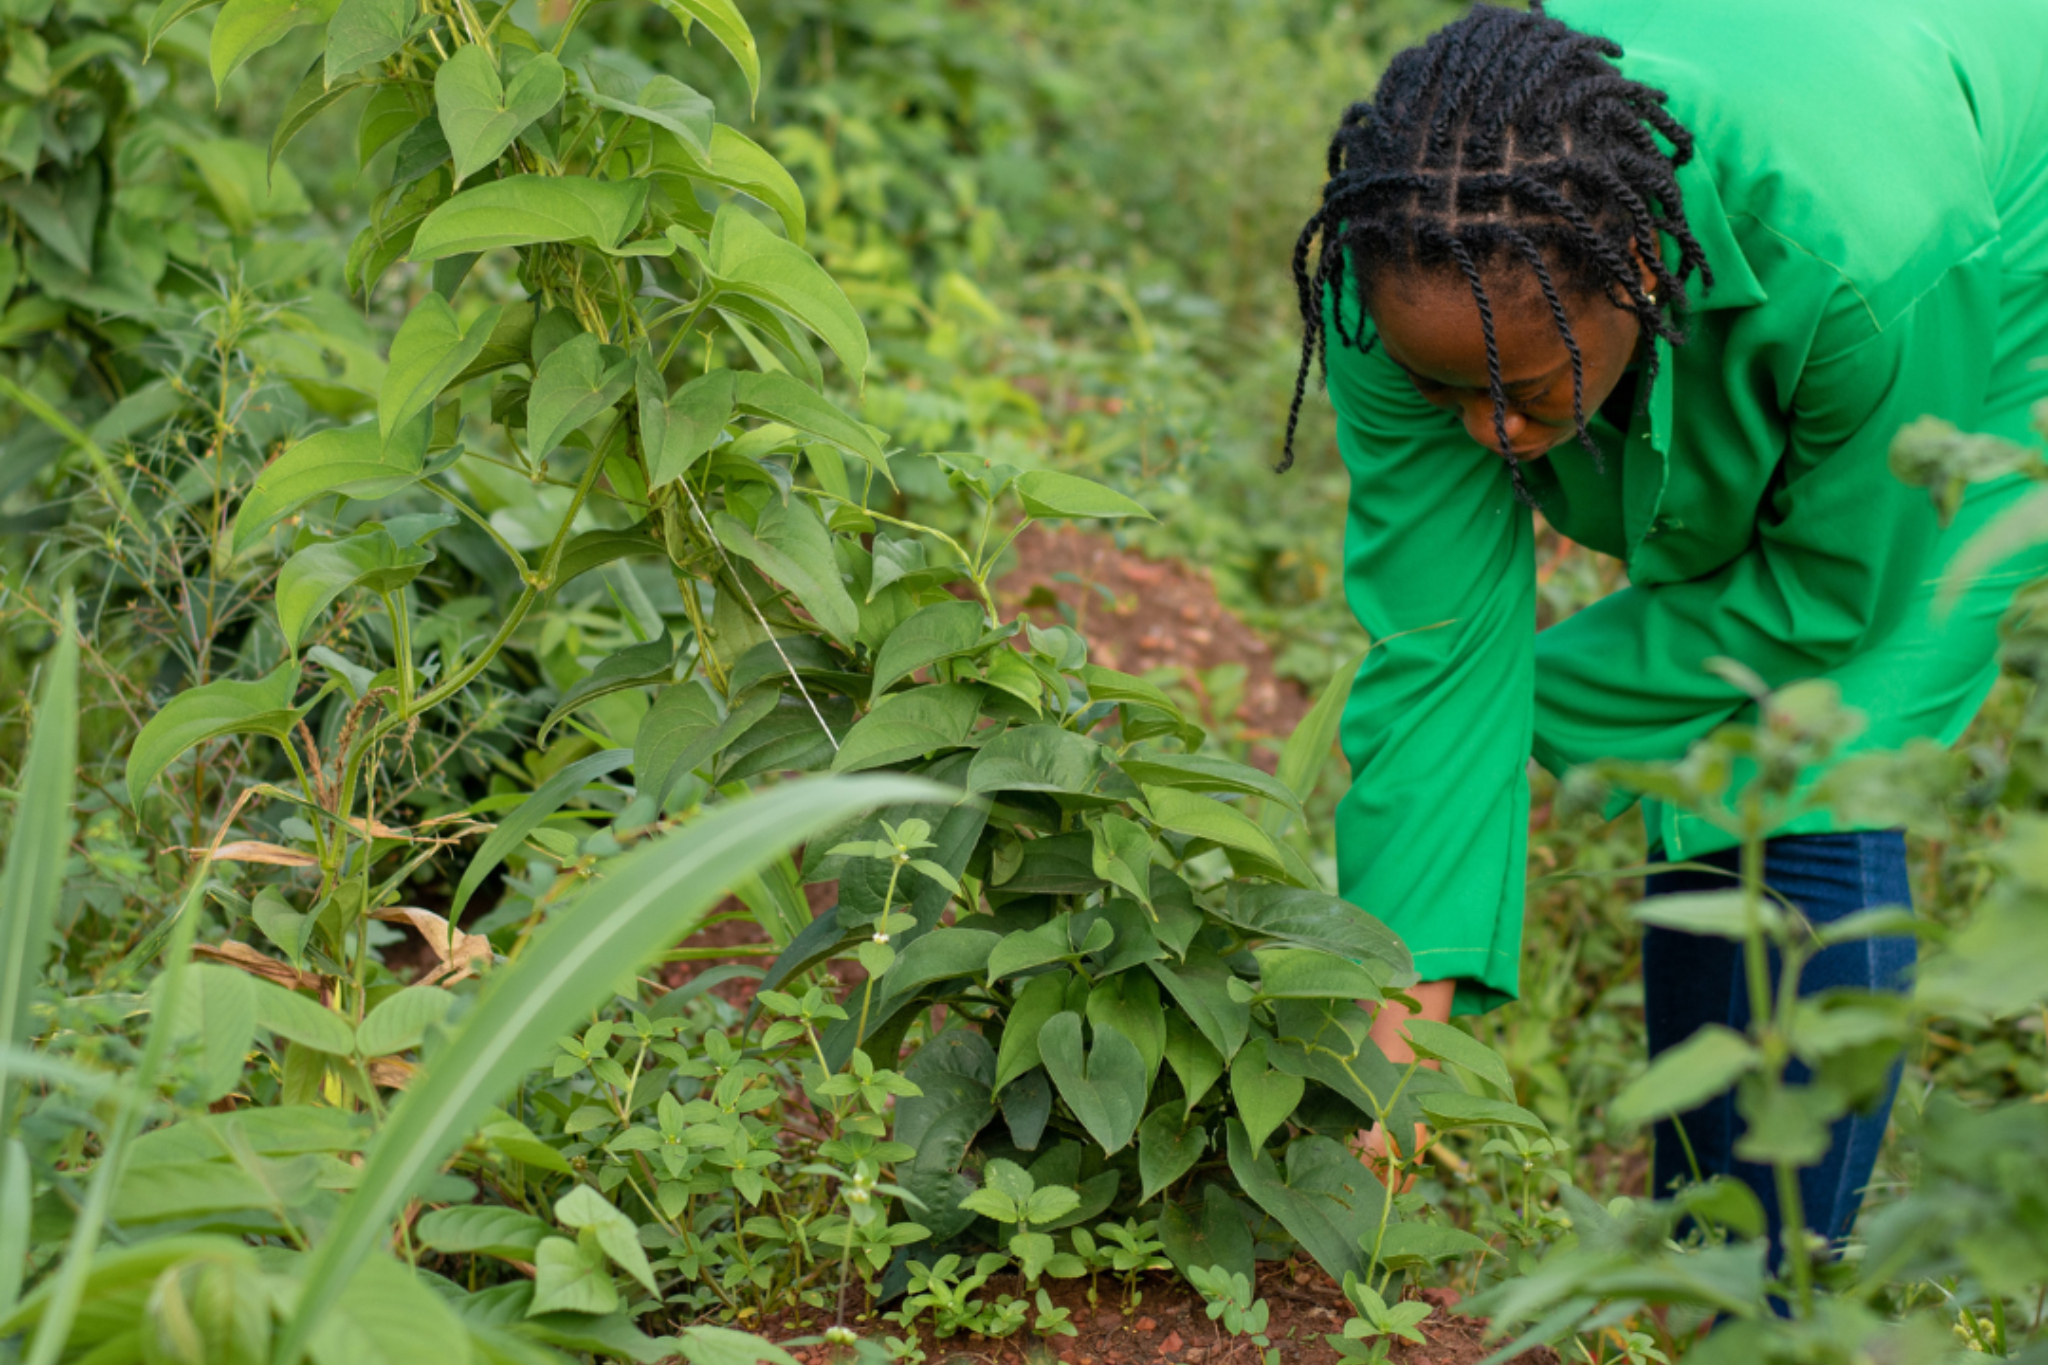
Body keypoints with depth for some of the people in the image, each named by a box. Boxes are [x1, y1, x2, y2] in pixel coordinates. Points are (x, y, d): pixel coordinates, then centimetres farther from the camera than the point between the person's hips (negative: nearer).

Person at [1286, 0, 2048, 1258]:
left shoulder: (1864, 254, -44)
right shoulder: (1411, 282, -32)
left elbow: (1835, 594, -26)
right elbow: (1441, 648, -26)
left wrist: (1540, 703, -17)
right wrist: (1396, 1022, -29)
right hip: (1710, 403, 4)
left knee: (1810, 787, -15)